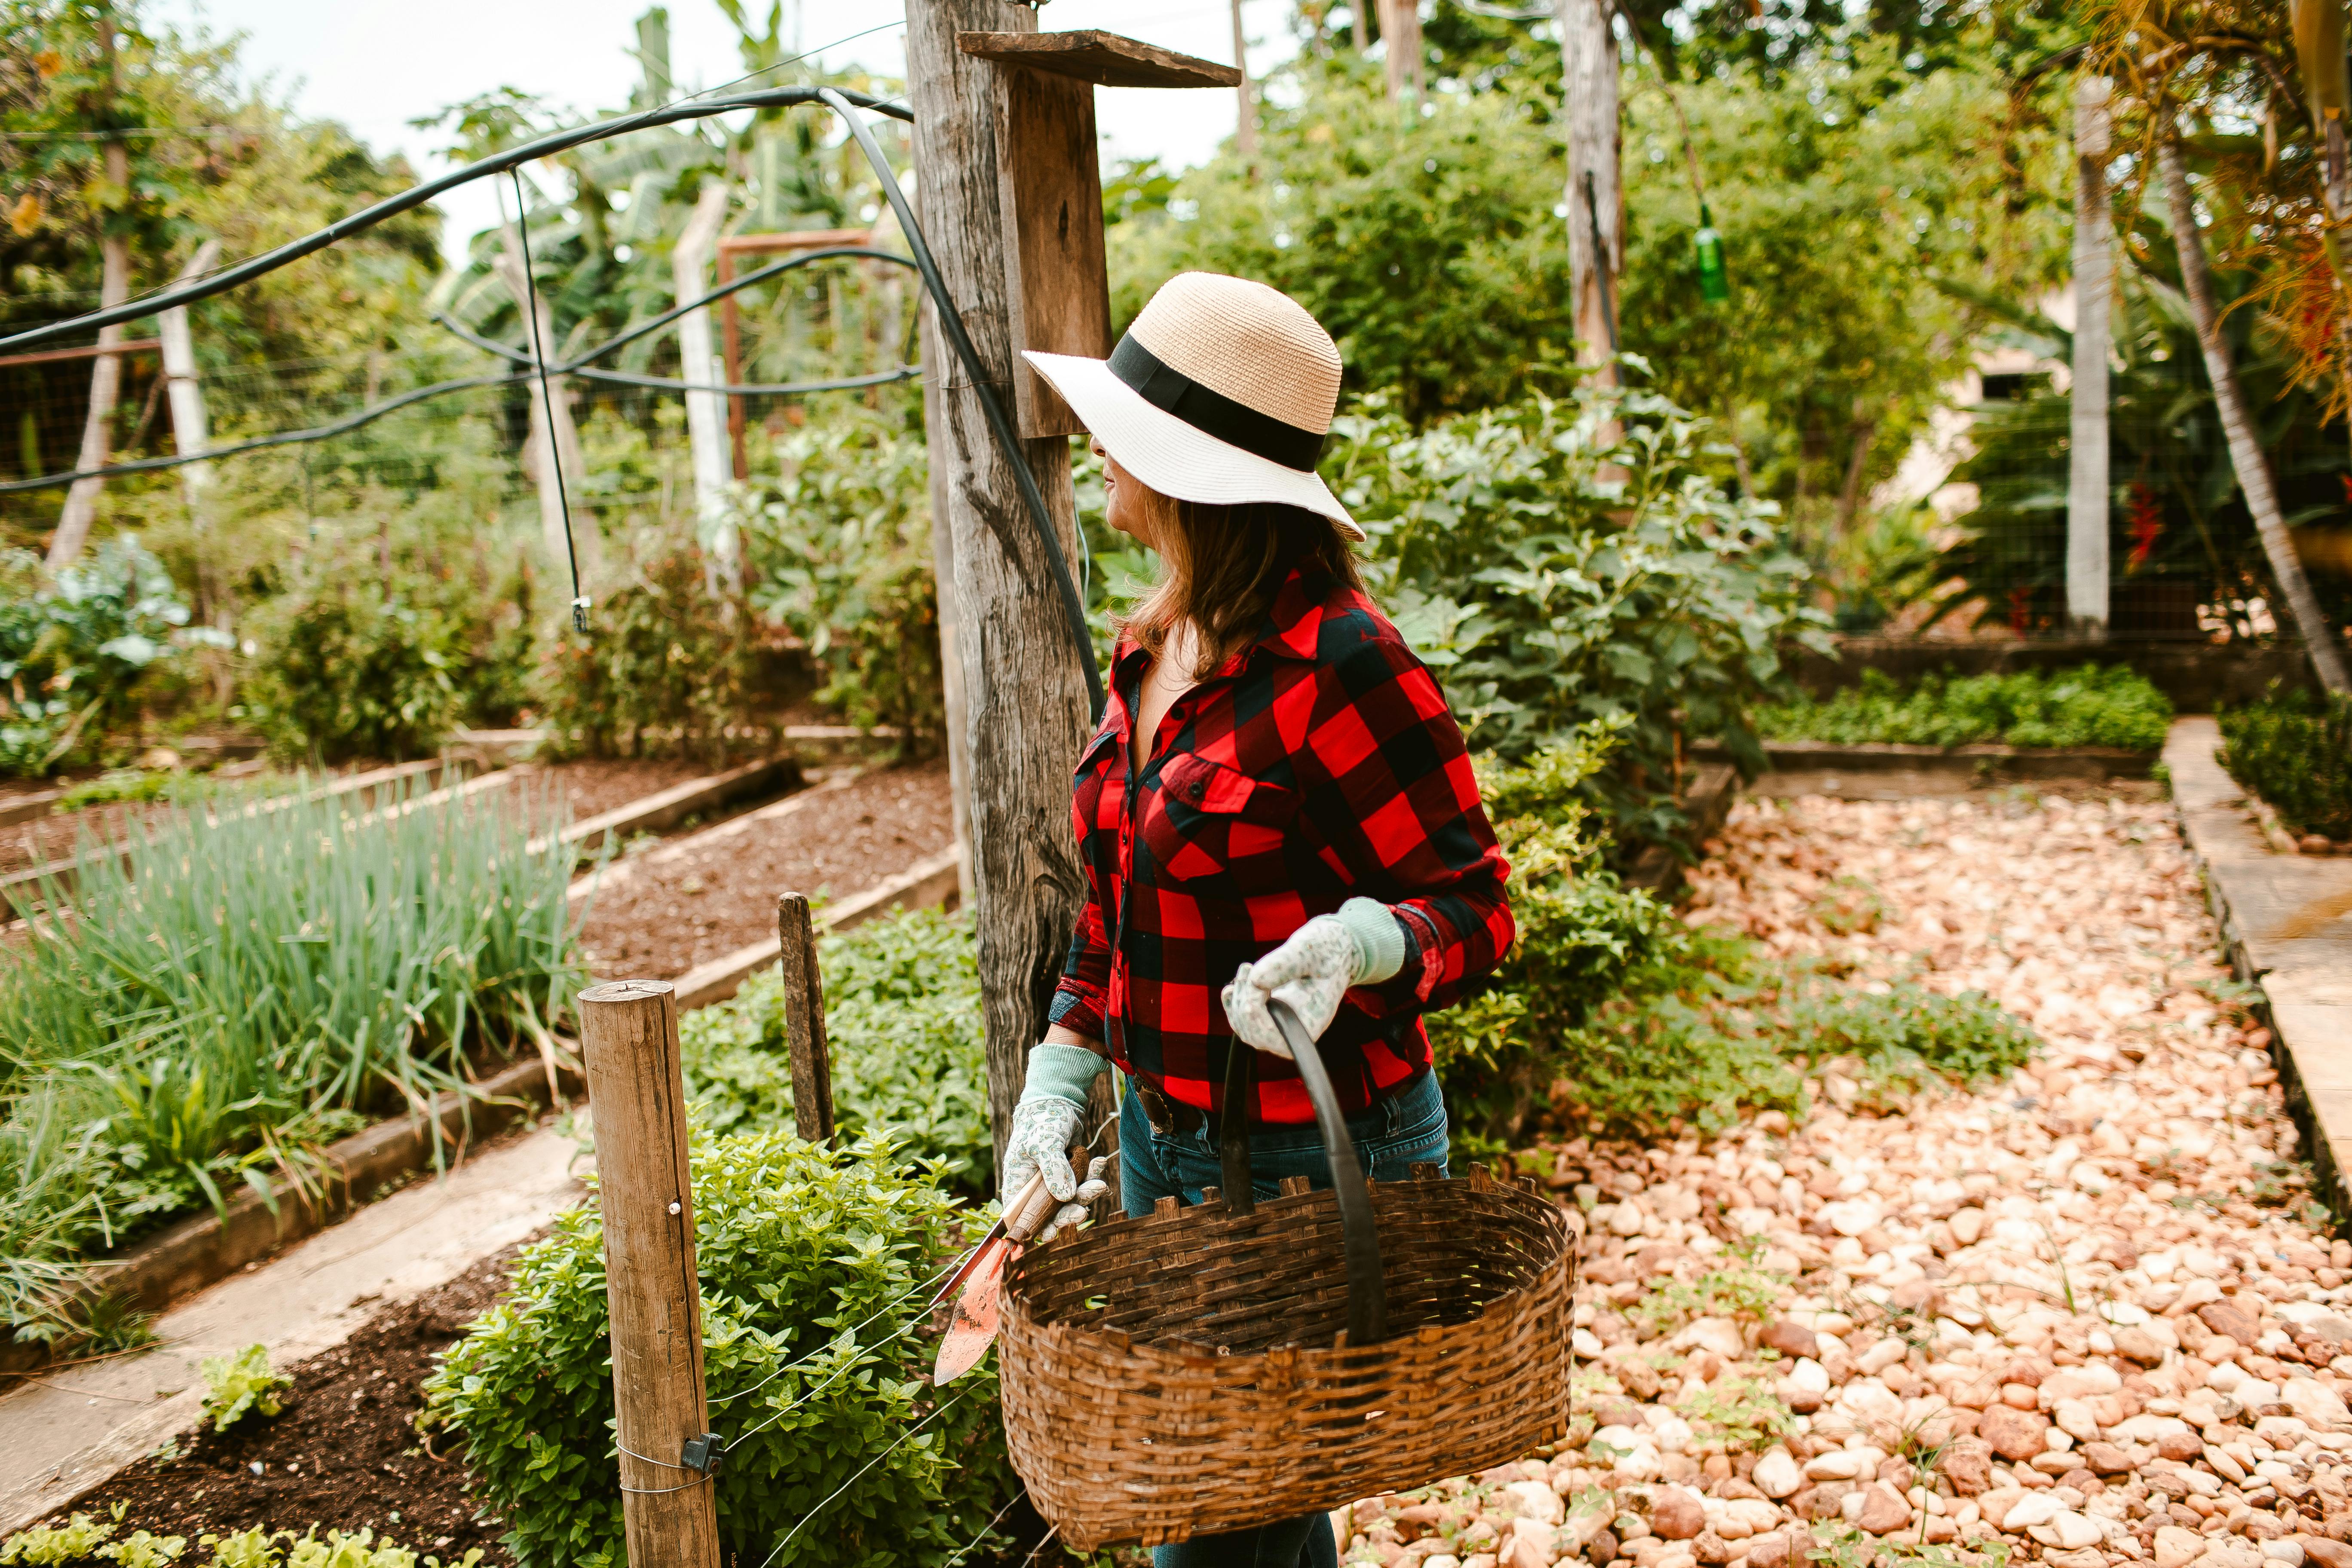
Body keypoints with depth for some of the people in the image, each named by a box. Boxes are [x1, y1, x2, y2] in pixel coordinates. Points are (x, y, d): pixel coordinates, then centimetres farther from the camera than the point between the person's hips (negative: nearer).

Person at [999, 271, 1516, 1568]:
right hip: (1164, 1140, 8)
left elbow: (1471, 907, -17)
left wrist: (1355, 945, -37)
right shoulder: (1151, 651, 5)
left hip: (1315, 1159, -8)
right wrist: (1057, 1083, 6)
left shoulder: (1337, 663, -21)